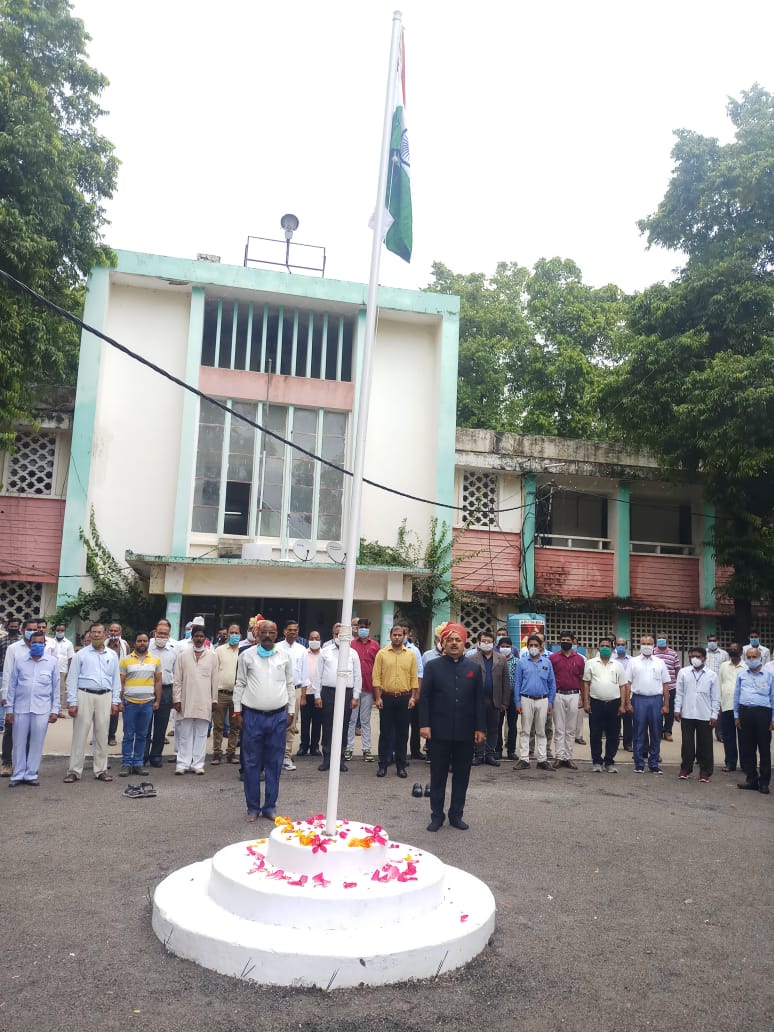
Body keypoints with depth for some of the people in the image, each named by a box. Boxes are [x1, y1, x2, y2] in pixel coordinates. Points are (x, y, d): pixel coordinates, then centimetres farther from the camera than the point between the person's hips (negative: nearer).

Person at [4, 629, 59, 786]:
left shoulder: (52, 662, 2)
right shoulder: (20, 661, 3)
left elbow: (56, 688, 4)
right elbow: (12, 686, 6)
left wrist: (55, 710, 1)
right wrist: (9, 709, 3)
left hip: (42, 709, -1)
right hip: (21, 708, 1)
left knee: (37, 743, 4)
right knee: (19, 743, 7)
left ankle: (31, 774, 15)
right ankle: (18, 775, 18)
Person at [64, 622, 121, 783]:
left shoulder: (112, 655, 11)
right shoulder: (81, 655, 3)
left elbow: (116, 679, 12)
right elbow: (72, 679, 1)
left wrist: (115, 701, 7)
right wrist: (72, 702, -5)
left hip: (105, 697, 2)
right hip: (84, 695, -2)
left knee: (102, 735, 7)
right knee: (80, 734, -1)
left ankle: (101, 770, 14)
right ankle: (74, 771, 7)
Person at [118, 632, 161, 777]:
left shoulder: (155, 660, 8)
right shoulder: (125, 660, 2)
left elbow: (158, 682, 9)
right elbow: (120, 682, 2)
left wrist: (157, 701, 3)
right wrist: (120, 700, -4)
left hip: (148, 703, 2)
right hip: (130, 703, -2)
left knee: (142, 735, 8)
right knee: (128, 735, 2)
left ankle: (138, 763, 15)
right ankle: (126, 764, 9)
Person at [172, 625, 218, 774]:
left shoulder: (212, 656, 6)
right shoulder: (183, 655, 6)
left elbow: (214, 680, 7)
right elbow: (177, 680, 5)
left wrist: (214, 700, 4)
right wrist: (177, 699, -2)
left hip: (204, 702, 0)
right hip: (186, 701, 0)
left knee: (201, 734, 3)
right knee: (185, 734, 3)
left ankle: (198, 764, 9)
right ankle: (183, 763, 9)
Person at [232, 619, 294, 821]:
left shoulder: (284, 657, 5)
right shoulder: (246, 656, 1)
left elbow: (290, 686, 10)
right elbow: (240, 685, 3)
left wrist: (291, 712, 7)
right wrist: (237, 712, 0)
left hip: (278, 716, 1)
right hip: (252, 716, -1)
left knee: (274, 764, 7)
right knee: (252, 763, 4)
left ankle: (270, 806, 17)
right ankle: (253, 808, 15)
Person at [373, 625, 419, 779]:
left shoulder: (411, 655, 4)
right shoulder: (382, 653, 0)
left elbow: (414, 678, 4)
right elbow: (376, 677, -2)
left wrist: (413, 697, -3)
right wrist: (378, 697, -8)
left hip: (404, 698, 1)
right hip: (386, 697, -1)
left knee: (402, 733, 7)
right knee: (385, 732, 4)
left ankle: (401, 766, 15)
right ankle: (382, 765, 12)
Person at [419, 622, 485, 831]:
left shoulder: (474, 668, 6)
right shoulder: (433, 666, 1)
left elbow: (479, 700, 6)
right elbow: (425, 697, -1)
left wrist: (480, 728, 1)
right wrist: (424, 724, -9)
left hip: (465, 733, 2)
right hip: (439, 731, -2)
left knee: (462, 775, 10)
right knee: (438, 775, 7)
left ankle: (456, 814, 22)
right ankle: (437, 815, 17)